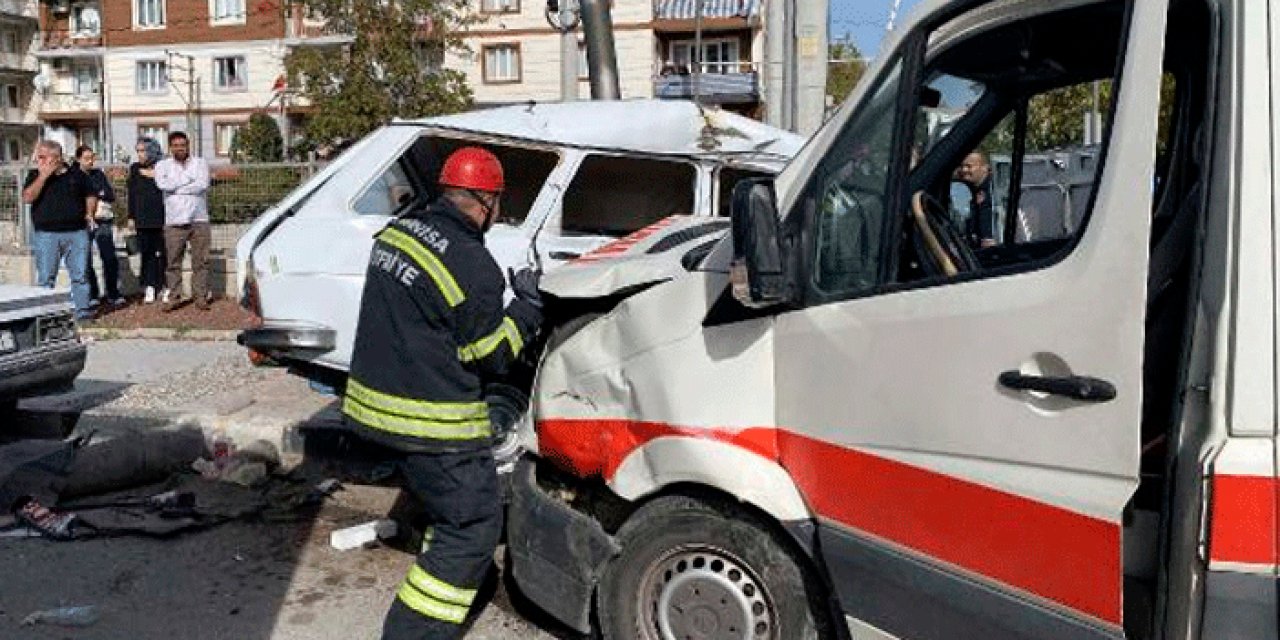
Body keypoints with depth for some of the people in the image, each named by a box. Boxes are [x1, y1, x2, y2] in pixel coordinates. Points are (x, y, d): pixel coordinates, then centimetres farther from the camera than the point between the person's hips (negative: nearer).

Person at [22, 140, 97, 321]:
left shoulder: (76, 174, 10)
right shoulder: (35, 175, 7)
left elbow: (90, 197, 19)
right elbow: (28, 197, -9)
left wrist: (88, 214, 4)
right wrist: (44, 175, -11)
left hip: (77, 233, 1)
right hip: (47, 234, -1)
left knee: (80, 275, 2)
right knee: (45, 277, 1)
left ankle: (82, 309, 7)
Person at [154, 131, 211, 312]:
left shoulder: (200, 163, 10)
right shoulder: (162, 165, 12)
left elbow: (202, 185, -8)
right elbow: (163, 184, -9)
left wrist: (176, 188, -6)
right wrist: (188, 177, -4)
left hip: (199, 220, 0)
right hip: (174, 222, 0)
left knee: (201, 261, 0)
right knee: (173, 262, 1)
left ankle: (200, 296, 7)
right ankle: (174, 297, 8)